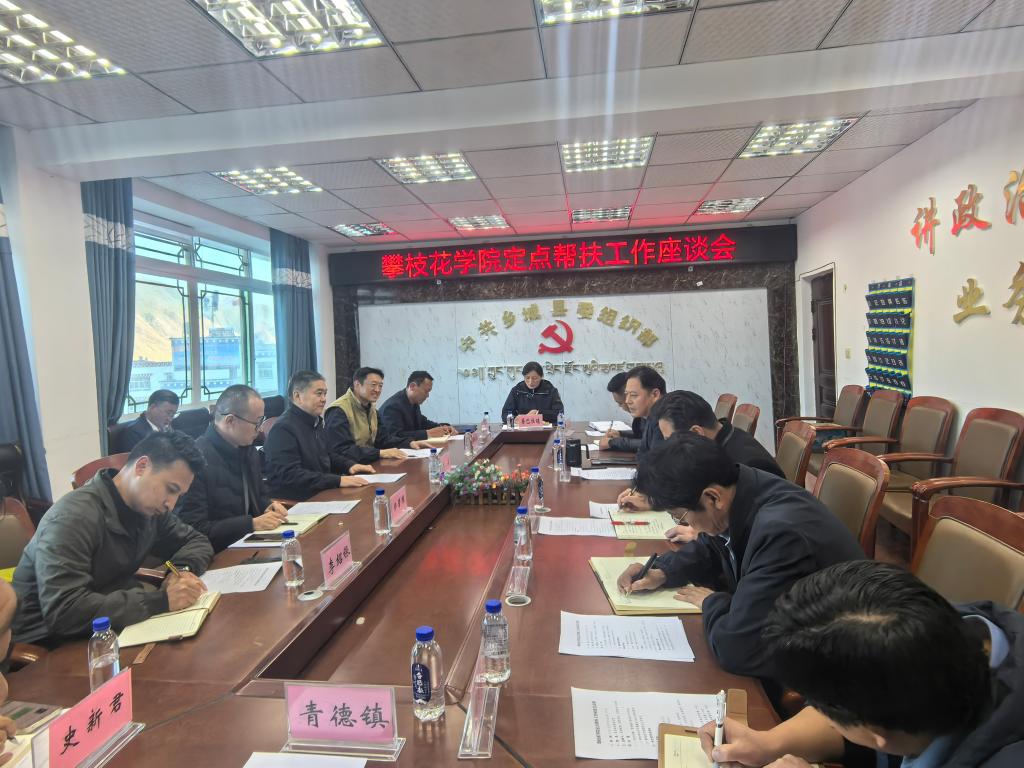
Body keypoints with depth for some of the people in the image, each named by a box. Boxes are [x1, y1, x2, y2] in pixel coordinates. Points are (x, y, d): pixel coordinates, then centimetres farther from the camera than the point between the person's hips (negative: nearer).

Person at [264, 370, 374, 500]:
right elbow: (288, 475, -26)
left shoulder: (316, 422, 14)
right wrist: (338, 480, -28)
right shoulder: (283, 428, -17)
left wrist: (350, 465, 7)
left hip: (322, 493, 9)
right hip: (293, 504, -9)